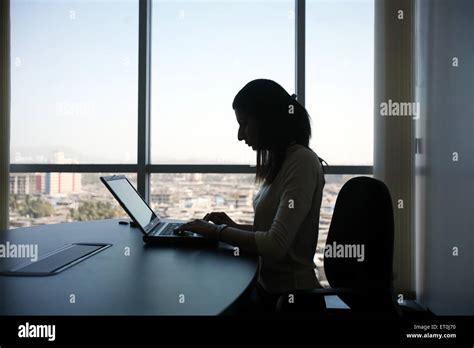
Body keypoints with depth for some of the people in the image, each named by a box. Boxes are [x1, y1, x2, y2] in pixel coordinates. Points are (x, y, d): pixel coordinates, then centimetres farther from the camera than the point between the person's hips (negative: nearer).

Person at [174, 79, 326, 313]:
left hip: (291, 296, -7)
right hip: (268, 287, 7)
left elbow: (276, 245, -25)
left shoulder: (302, 161, -19)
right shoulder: (280, 161, 8)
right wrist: (233, 227, 4)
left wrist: (217, 231, -15)